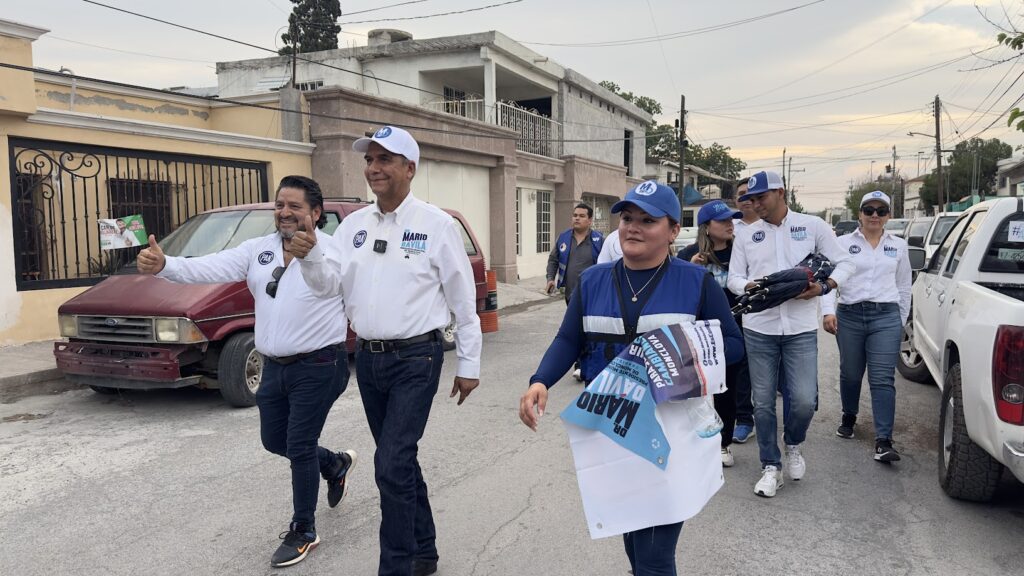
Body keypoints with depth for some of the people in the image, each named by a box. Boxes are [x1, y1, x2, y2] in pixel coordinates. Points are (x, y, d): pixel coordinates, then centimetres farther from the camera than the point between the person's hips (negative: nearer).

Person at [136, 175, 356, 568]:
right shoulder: (258, 250, 5)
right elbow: (207, 269, -5)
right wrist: (163, 266, -23)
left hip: (318, 367, -7)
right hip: (274, 367, 7)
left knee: (299, 447, 0)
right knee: (274, 441, 19)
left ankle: (303, 532, 20)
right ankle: (336, 464, 46)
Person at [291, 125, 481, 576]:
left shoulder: (437, 225, -8)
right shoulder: (353, 225, 7)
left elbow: (464, 300, -5)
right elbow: (330, 284, 1)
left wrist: (469, 364, -4)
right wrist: (309, 256, -20)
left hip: (416, 359, -6)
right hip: (367, 357, 6)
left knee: (392, 466, -10)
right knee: (400, 461, 16)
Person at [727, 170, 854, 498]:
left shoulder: (812, 226, 2)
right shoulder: (746, 235, 7)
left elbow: (844, 263, 5)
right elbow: (734, 278, 7)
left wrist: (824, 287, -13)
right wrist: (753, 289, -16)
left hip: (801, 329, -1)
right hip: (758, 328, 2)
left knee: (804, 401, -7)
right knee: (763, 403, 5)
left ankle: (793, 445, 26)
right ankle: (771, 468, 19)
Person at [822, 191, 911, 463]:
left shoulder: (899, 246, 11)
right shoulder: (843, 243, 4)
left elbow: (904, 287, 16)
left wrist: (902, 320, 16)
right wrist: (828, 311, -15)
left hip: (886, 317, 0)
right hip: (849, 316, 0)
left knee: (882, 379, -7)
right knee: (850, 374, 12)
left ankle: (883, 441, -9)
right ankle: (849, 418, 38)